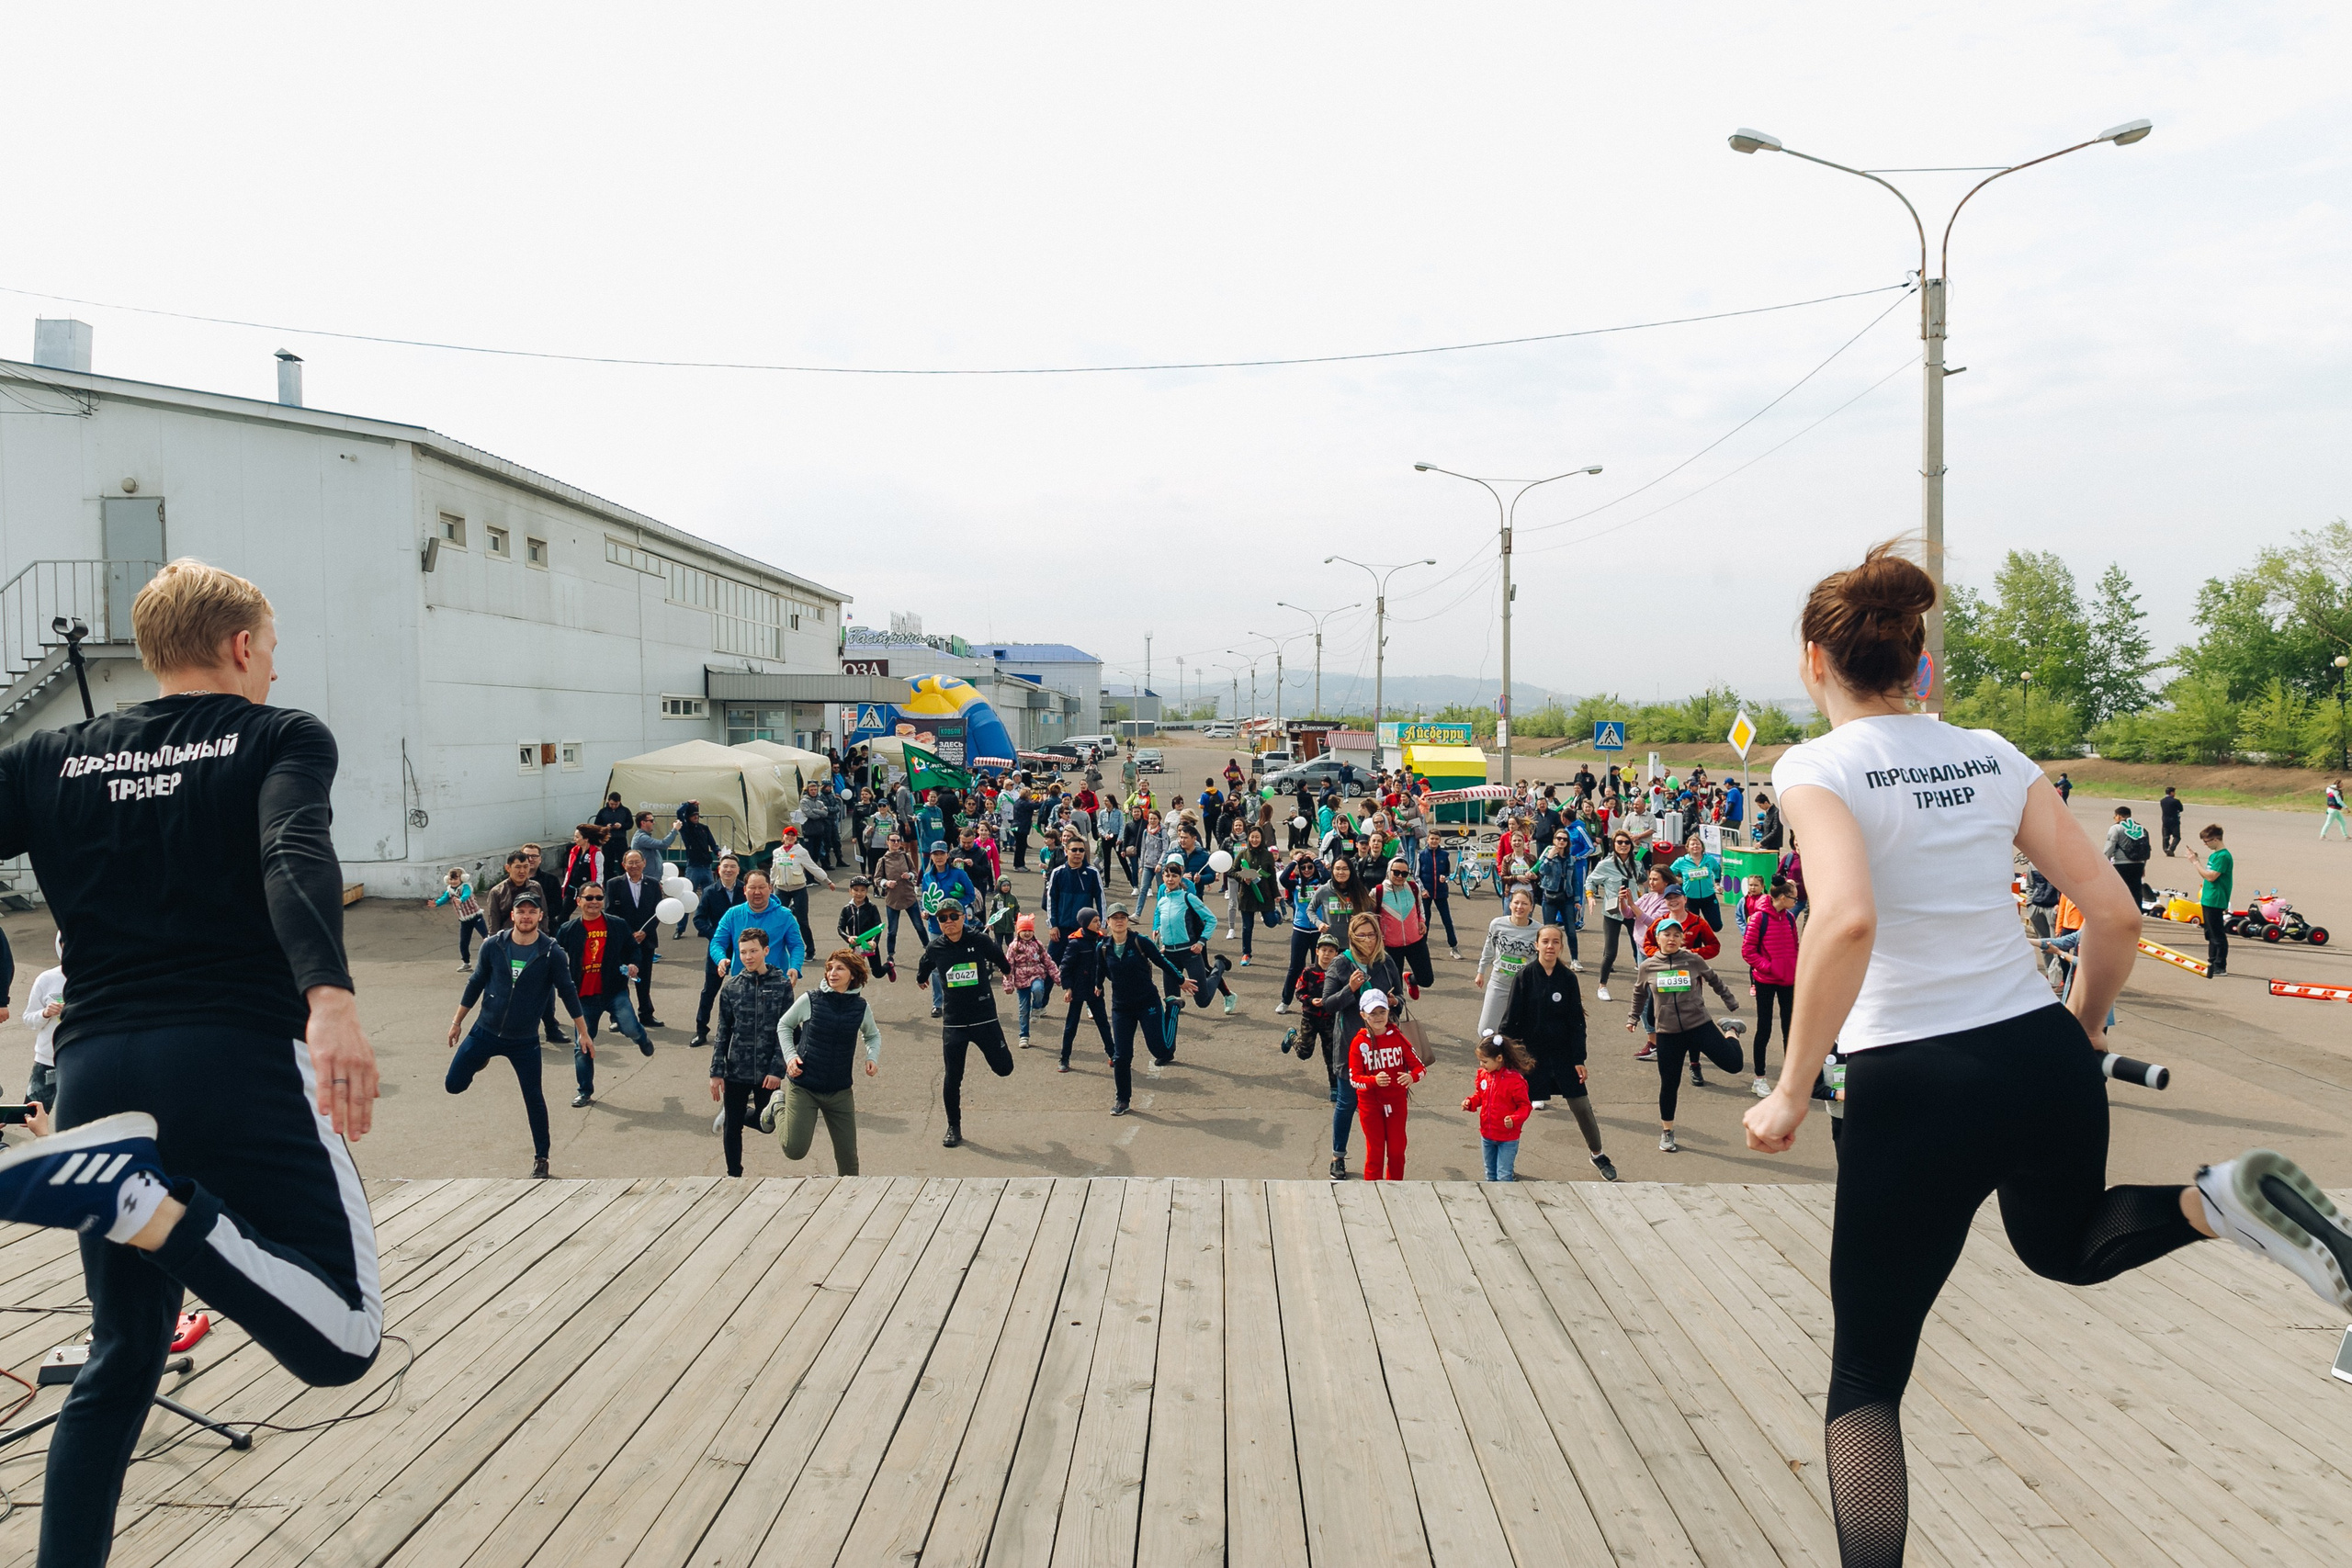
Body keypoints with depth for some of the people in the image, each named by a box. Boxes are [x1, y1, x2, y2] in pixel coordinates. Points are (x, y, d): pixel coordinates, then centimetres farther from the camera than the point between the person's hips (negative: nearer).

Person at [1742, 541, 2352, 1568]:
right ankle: (2225, 1201, 6)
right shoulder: (1993, 755, 7)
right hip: (2046, 1063, 5)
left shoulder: (1816, 768, -9)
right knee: (2062, 1245, 36)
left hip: (1912, 1089, -5)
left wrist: (1790, 1093, -18)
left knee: (1865, 1376, 11)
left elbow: (1848, 920, -27)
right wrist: (2084, 1025, 23)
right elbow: (2114, 915, 5)